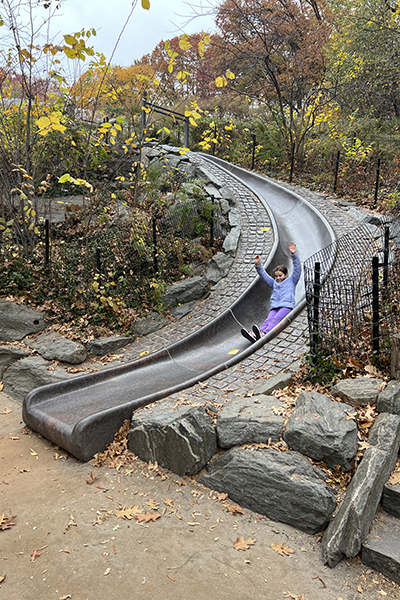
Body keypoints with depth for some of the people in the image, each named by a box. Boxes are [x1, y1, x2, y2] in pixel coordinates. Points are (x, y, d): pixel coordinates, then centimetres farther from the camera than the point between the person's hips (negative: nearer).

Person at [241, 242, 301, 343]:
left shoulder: (291, 280, 20)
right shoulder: (274, 282, 33)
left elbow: (297, 269, 9)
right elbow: (264, 275, 31)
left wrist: (294, 255, -2)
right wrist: (258, 265, 19)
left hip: (287, 305, -4)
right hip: (274, 307, 4)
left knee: (276, 319, -32)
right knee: (268, 320, -24)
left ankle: (263, 333, -58)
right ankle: (254, 335, -53)